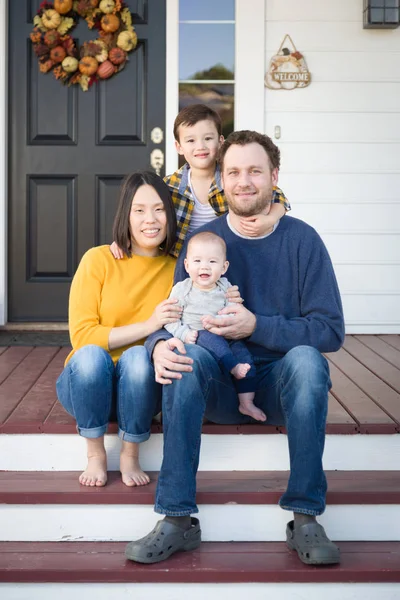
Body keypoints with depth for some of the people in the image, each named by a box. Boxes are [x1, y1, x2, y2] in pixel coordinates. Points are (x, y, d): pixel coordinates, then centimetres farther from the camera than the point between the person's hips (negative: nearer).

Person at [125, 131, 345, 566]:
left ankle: (305, 518, -25)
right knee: (184, 354, -29)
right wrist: (160, 345, -24)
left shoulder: (302, 239, -2)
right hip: (219, 385, 1)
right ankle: (177, 520, -27)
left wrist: (257, 326, -20)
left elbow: (331, 331, -7)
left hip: (282, 384, -1)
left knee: (306, 358, -32)